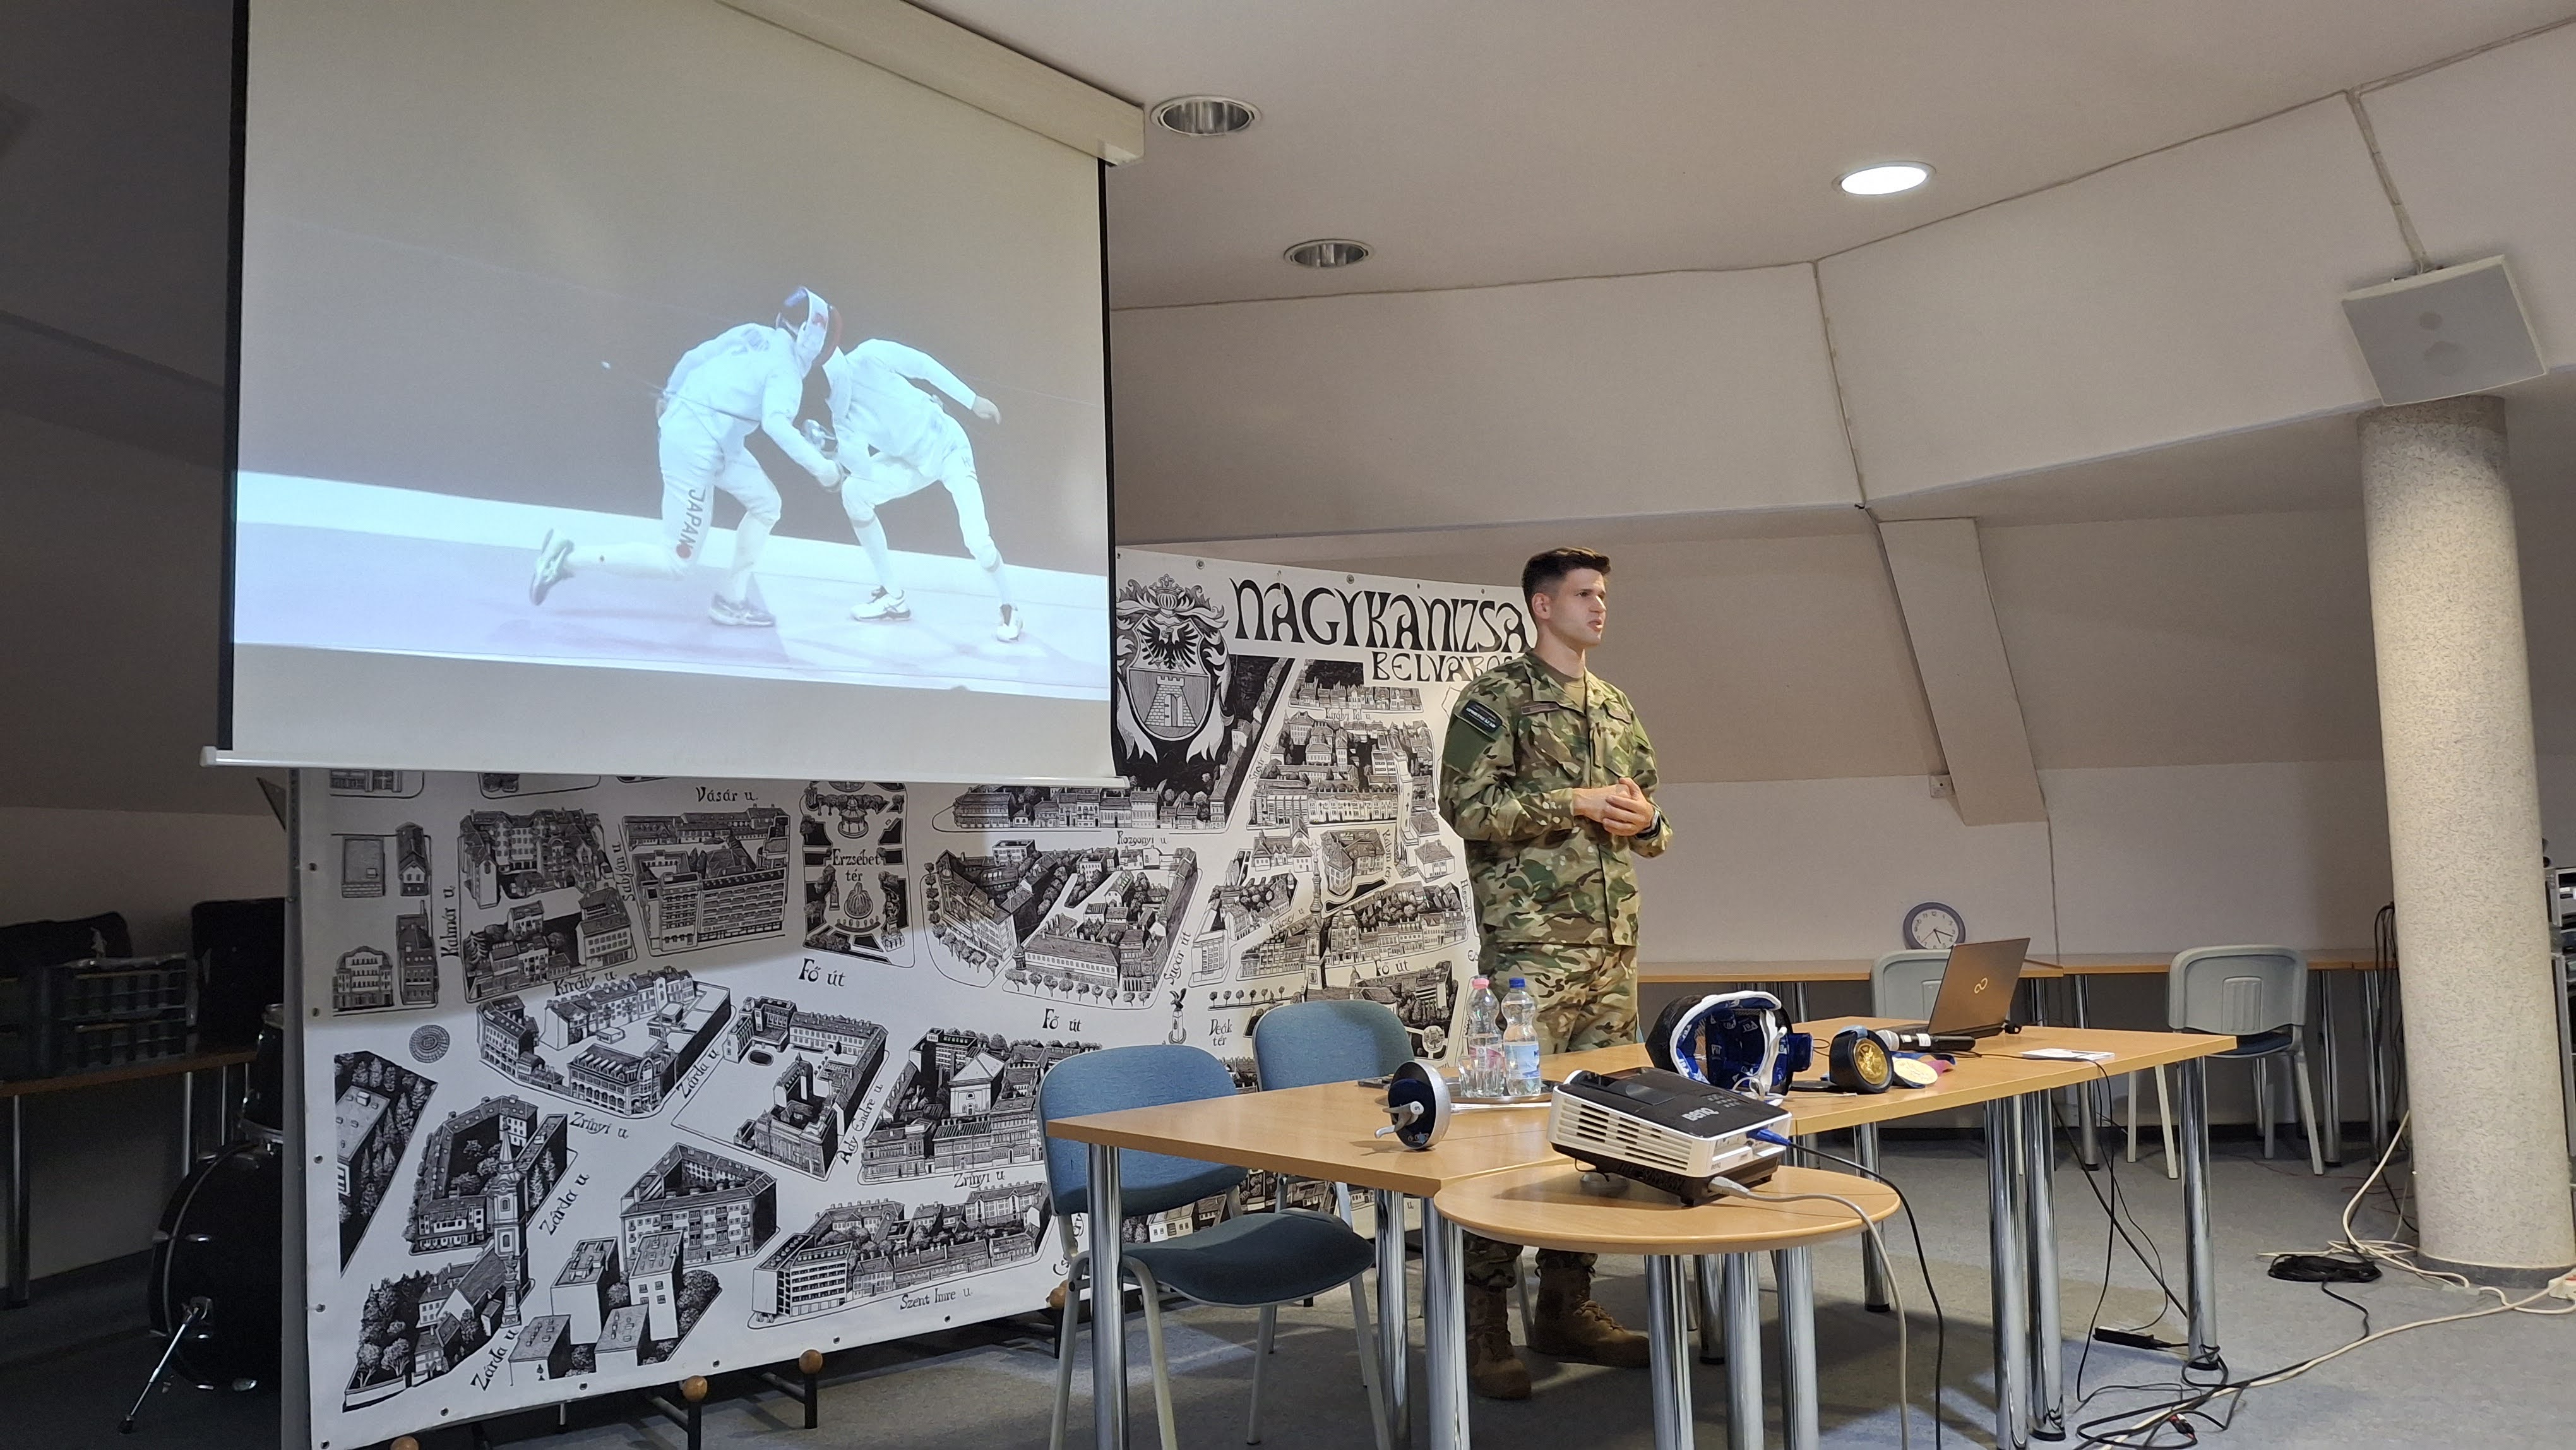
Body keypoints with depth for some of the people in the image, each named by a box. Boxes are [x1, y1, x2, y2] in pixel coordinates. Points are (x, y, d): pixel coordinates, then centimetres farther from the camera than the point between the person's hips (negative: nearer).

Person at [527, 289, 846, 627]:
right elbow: (776, 424, -28)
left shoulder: (751, 333, 9)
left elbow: (695, 356, 13)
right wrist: (820, 466, -26)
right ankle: (570, 558, -3)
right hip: (697, 447, -9)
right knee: (677, 563, 0)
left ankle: (730, 599, 19)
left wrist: (670, 394, 30)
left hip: (681, 425, 9)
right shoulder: (786, 369, -11)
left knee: (766, 504, 18)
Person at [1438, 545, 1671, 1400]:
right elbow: (1468, 806, -13)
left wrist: (1643, 819, 1)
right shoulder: (1496, 697, -3)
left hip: (1614, 944, 7)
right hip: (1533, 944, -7)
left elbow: (1649, 826, 24)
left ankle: (1567, 1306, 20)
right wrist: (1573, 804, -15)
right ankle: (1482, 1321, 0)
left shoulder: (1616, 708, 19)